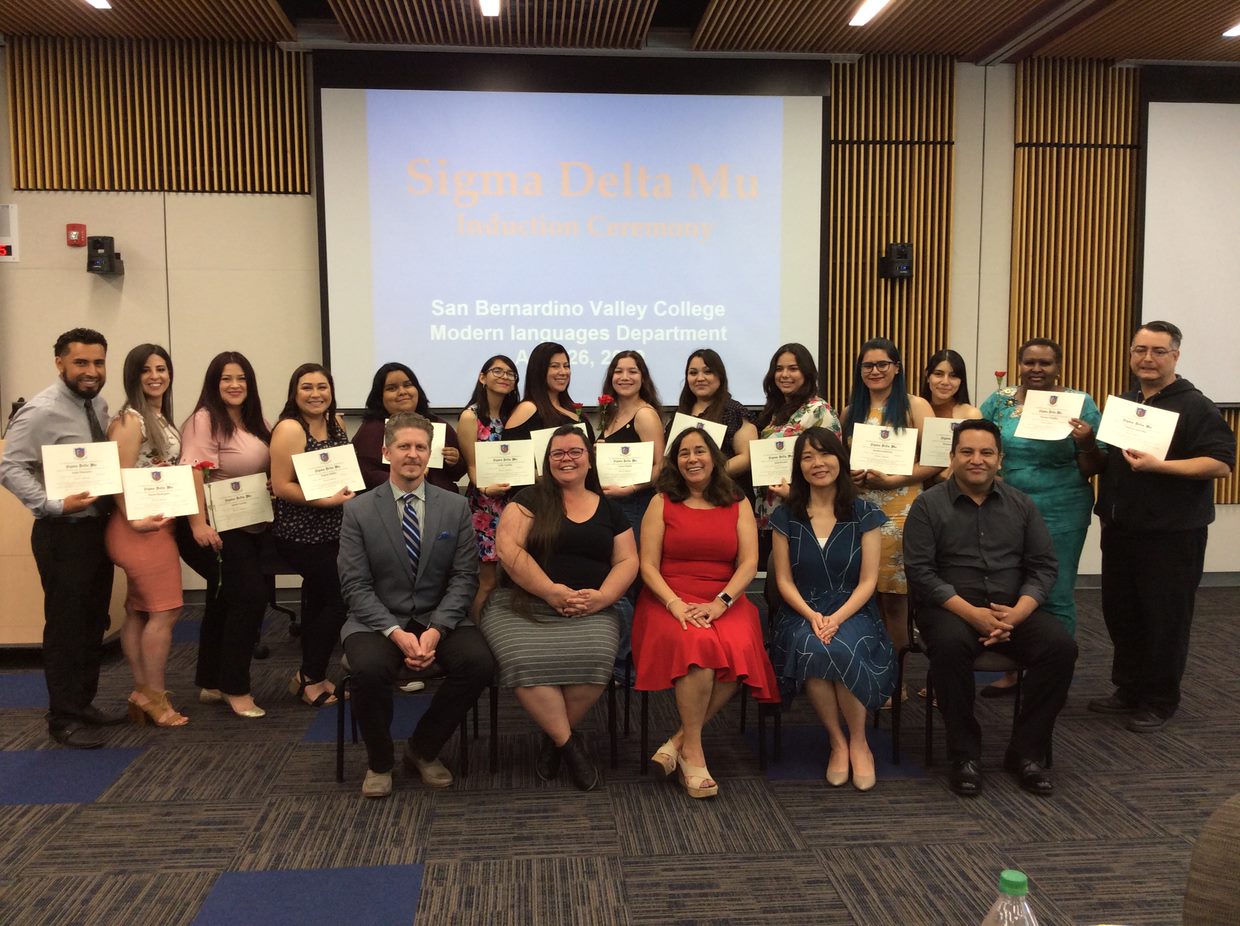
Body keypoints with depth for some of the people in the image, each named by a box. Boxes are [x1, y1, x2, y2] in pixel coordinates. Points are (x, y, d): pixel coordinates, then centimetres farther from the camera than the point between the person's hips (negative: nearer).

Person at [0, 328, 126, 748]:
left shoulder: (99, 405, 8)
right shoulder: (40, 412, -15)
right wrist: (55, 505, -27)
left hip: (100, 527, 8)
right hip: (63, 533, -8)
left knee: (95, 622, 16)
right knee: (65, 625, 0)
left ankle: (84, 703, 30)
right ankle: (63, 717, 13)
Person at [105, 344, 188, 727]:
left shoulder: (162, 418, 15)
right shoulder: (130, 420, -13)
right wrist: (134, 520, -24)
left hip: (162, 522, 9)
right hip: (142, 525, -9)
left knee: (140, 610, 12)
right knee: (166, 609, -7)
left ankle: (142, 692, 17)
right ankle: (153, 694, 3)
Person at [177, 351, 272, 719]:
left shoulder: (257, 422, 12)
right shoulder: (205, 420, -13)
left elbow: (270, 468, 24)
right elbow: (193, 473, -22)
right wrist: (198, 524, -30)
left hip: (253, 526, 8)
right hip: (219, 528, -8)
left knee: (225, 603, 14)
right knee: (251, 595, -13)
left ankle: (211, 684, 25)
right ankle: (235, 687, -1)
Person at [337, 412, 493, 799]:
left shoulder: (456, 507, 4)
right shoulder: (358, 511, 0)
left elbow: (465, 577, -1)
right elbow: (355, 585, -5)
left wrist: (436, 629, -17)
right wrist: (395, 632, -20)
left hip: (440, 618, 2)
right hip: (377, 619, -1)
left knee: (479, 662, -27)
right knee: (369, 668, -33)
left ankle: (423, 749, 1)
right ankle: (379, 761, -2)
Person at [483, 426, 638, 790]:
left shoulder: (609, 509, 17)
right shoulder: (531, 499, 9)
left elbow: (627, 561, 12)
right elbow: (507, 548, -5)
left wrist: (602, 596, -9)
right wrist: (552, 591, -15)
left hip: (591, 610, 2)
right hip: (523, 603, -1)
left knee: (593, 658, -31)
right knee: (527, 661, -33)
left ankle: (554, 739, -5)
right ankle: (570, 745, -12)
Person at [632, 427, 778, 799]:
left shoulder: (738, 506, 15)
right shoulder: (662, 503, 11)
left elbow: (749, 563, 3)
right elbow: (647, 566, 2)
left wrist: (720, 602, -14)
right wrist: (676, 604, -15)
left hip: (726, 602, 2)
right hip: (669, 600, -1)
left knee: (740, 649, -31)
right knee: (697, 644, -35)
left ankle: (678, 742, -19)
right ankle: (693, 751, -20)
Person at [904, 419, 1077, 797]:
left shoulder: (1021, 504, 12)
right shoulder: (928, 505, 2)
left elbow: (1043, 566, 8)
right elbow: (920, 572, -7)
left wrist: (1017, 613, -12)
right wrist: (972, 613, -18)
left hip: (1014, 610, 3)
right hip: (951, 608, -3)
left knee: (1060, 645, -24)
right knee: (950, 645, -36)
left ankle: (1026, 752, -9)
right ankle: (965, 753, -18)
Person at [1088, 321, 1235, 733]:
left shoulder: (1195, 407, -9)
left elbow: (1221, 464, -18)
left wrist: (1158, 465, -27)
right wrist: (1088, 443, 2)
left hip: (1171, 534, -7)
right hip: (1120, 529, 7)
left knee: (1164, 619, 2)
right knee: (1120, 613, 14)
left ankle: (1159, 702, 16)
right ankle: (1128, 690, 29)